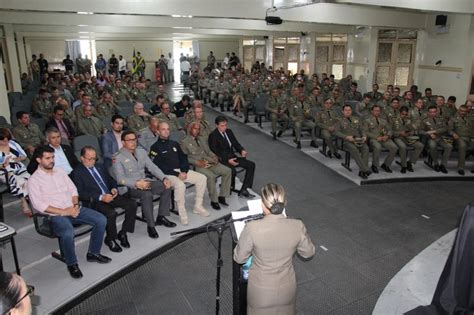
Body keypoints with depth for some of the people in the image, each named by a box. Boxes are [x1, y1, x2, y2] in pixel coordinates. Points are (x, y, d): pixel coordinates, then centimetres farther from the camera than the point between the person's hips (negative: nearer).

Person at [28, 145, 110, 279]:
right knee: (68, 233, -35)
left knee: (101, 220, -12)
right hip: (55, 215, -5)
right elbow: (38, 204, -12)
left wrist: (75, 205, -7)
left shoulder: (60, 171, 13)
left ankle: (93, 253, 7)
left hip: (73, 209, 6)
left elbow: (73, 189, 13)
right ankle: (72, 264, -8)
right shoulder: (34, 179, -4)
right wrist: (63, 212, -17)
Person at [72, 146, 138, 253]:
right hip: (94, 201, -6)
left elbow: (111, 180, 27)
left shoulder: (100, 167, 20)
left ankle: (123, 233, 0)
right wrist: (101, 197, -22)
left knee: (132, 204, -15)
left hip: (110, 196, 7)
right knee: (111, 213, -34)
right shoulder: (77, 173, -1)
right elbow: (80, 193, -11)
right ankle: (110, 239, -6)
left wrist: (114, 188, 2)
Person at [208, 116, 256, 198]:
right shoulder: (213, 136, -10)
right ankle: (230, 188, -3)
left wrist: (242, 150, -7)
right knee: (233, 171, -35)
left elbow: (236, 144, 16)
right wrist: (228, 160, -24)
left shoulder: (229, 131, 11)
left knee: (251, 165, -8)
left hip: (232, 157, 8)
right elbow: (215, 153, -15)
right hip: (222, 160, -8)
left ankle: (243, 190, -8)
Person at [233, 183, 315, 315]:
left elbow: (239, 258, -12)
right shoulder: (297, 226, -21)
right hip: (287, 289, 2)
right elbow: (308, 253, -2)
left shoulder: (252, 228, -29)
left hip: (261, 291, -2)